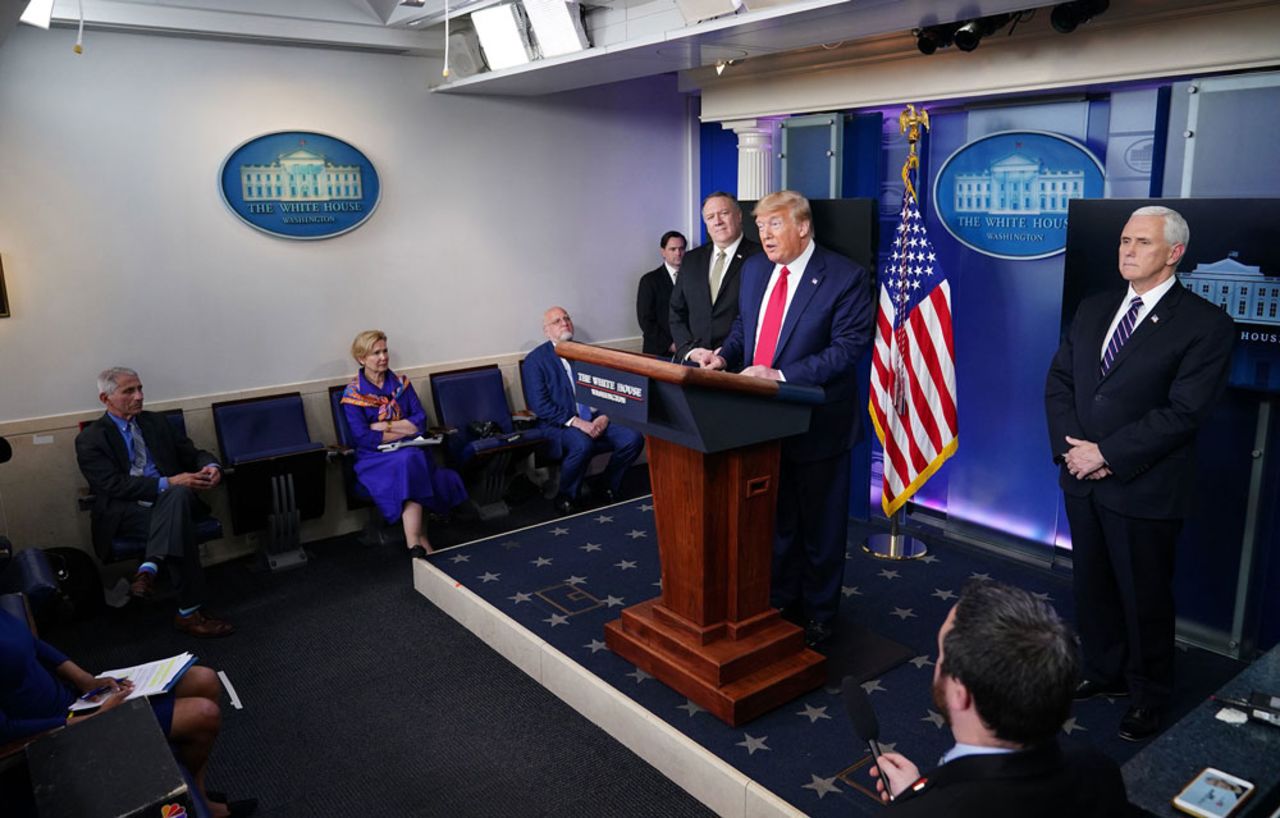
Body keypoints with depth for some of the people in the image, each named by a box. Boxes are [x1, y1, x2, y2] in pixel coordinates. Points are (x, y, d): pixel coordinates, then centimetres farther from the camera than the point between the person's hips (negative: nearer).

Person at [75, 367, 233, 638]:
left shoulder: (157, 423, 19)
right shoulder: (90, 439, 3)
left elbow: (193, 454, 17)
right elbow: (113, 484, -11)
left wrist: (211, 467, -10)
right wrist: (167, 483, -23)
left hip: (170, 501, 4)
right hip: (124, 514, -3)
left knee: (179, 495, -35)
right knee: (179, 524, -35)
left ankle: (148, 569, -44)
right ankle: (189, 613, -34)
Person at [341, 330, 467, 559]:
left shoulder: (401, 383, 11)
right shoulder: (353, 394, 0)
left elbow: (420, 422, 3)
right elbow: (364, 438, -10)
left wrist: (385, 426, -9)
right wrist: (405, 430, -8)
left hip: (410, 452, 3)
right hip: (374, 459, -3)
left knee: (411, 460, -32)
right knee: (408, 461, -34)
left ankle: (415, 543, -31)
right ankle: (417, 541, -35)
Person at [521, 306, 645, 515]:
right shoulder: (535, 360, 0)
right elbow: (540, 405, -10)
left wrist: (604, 416, -7)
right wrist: (576, 422, -19)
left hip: (597, 419, 5)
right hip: (560, 424, -5)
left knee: (633, 438, -19)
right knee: (583, 445, -37)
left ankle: (608, 486, 5)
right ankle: (566, 497, -11)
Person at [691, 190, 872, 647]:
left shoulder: (844, 278, -14)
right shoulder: (754, 270, 6)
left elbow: (848, 348, -19)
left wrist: (782, 377, -26)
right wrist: (725, 356, -5)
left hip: (817, 423, -6)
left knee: (819, 525, 10)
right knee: (775, 520, 19)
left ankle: (818, 616, 28)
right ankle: (781, 602, 37)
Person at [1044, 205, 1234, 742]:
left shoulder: (1205, 324, -9)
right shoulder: (1093, 310, 9)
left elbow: (1184, 411, -17)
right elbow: (1059, 381, 6)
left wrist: (1107, 453, -18)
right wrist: (1070, 447, -8)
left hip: (1143, 487, -5)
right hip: (1082, 478, 5)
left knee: (1144, 597, 9)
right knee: (1091, 586, 17)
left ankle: (1148, 696, 29)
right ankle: (1104, 672, 37)